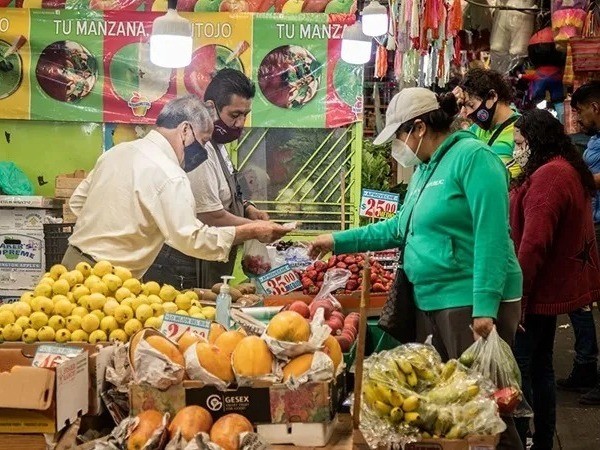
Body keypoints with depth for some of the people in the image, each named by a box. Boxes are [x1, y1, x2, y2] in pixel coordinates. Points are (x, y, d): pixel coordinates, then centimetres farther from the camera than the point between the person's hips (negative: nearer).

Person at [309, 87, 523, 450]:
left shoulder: (472, 157, -13)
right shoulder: (425, 169, 16)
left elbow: (491, 235, -21)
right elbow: (401, 228, 27)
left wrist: (485, 306, -26)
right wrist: (339, 241, 24)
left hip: (474, 304, -10)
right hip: (431, 301, 10)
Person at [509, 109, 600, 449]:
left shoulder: (548, 177, -19)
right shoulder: (569, 170, 14)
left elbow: (533, 245, -25)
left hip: (537, 290, -10)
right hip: (554, 286, 10)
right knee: (540, 366, 16)